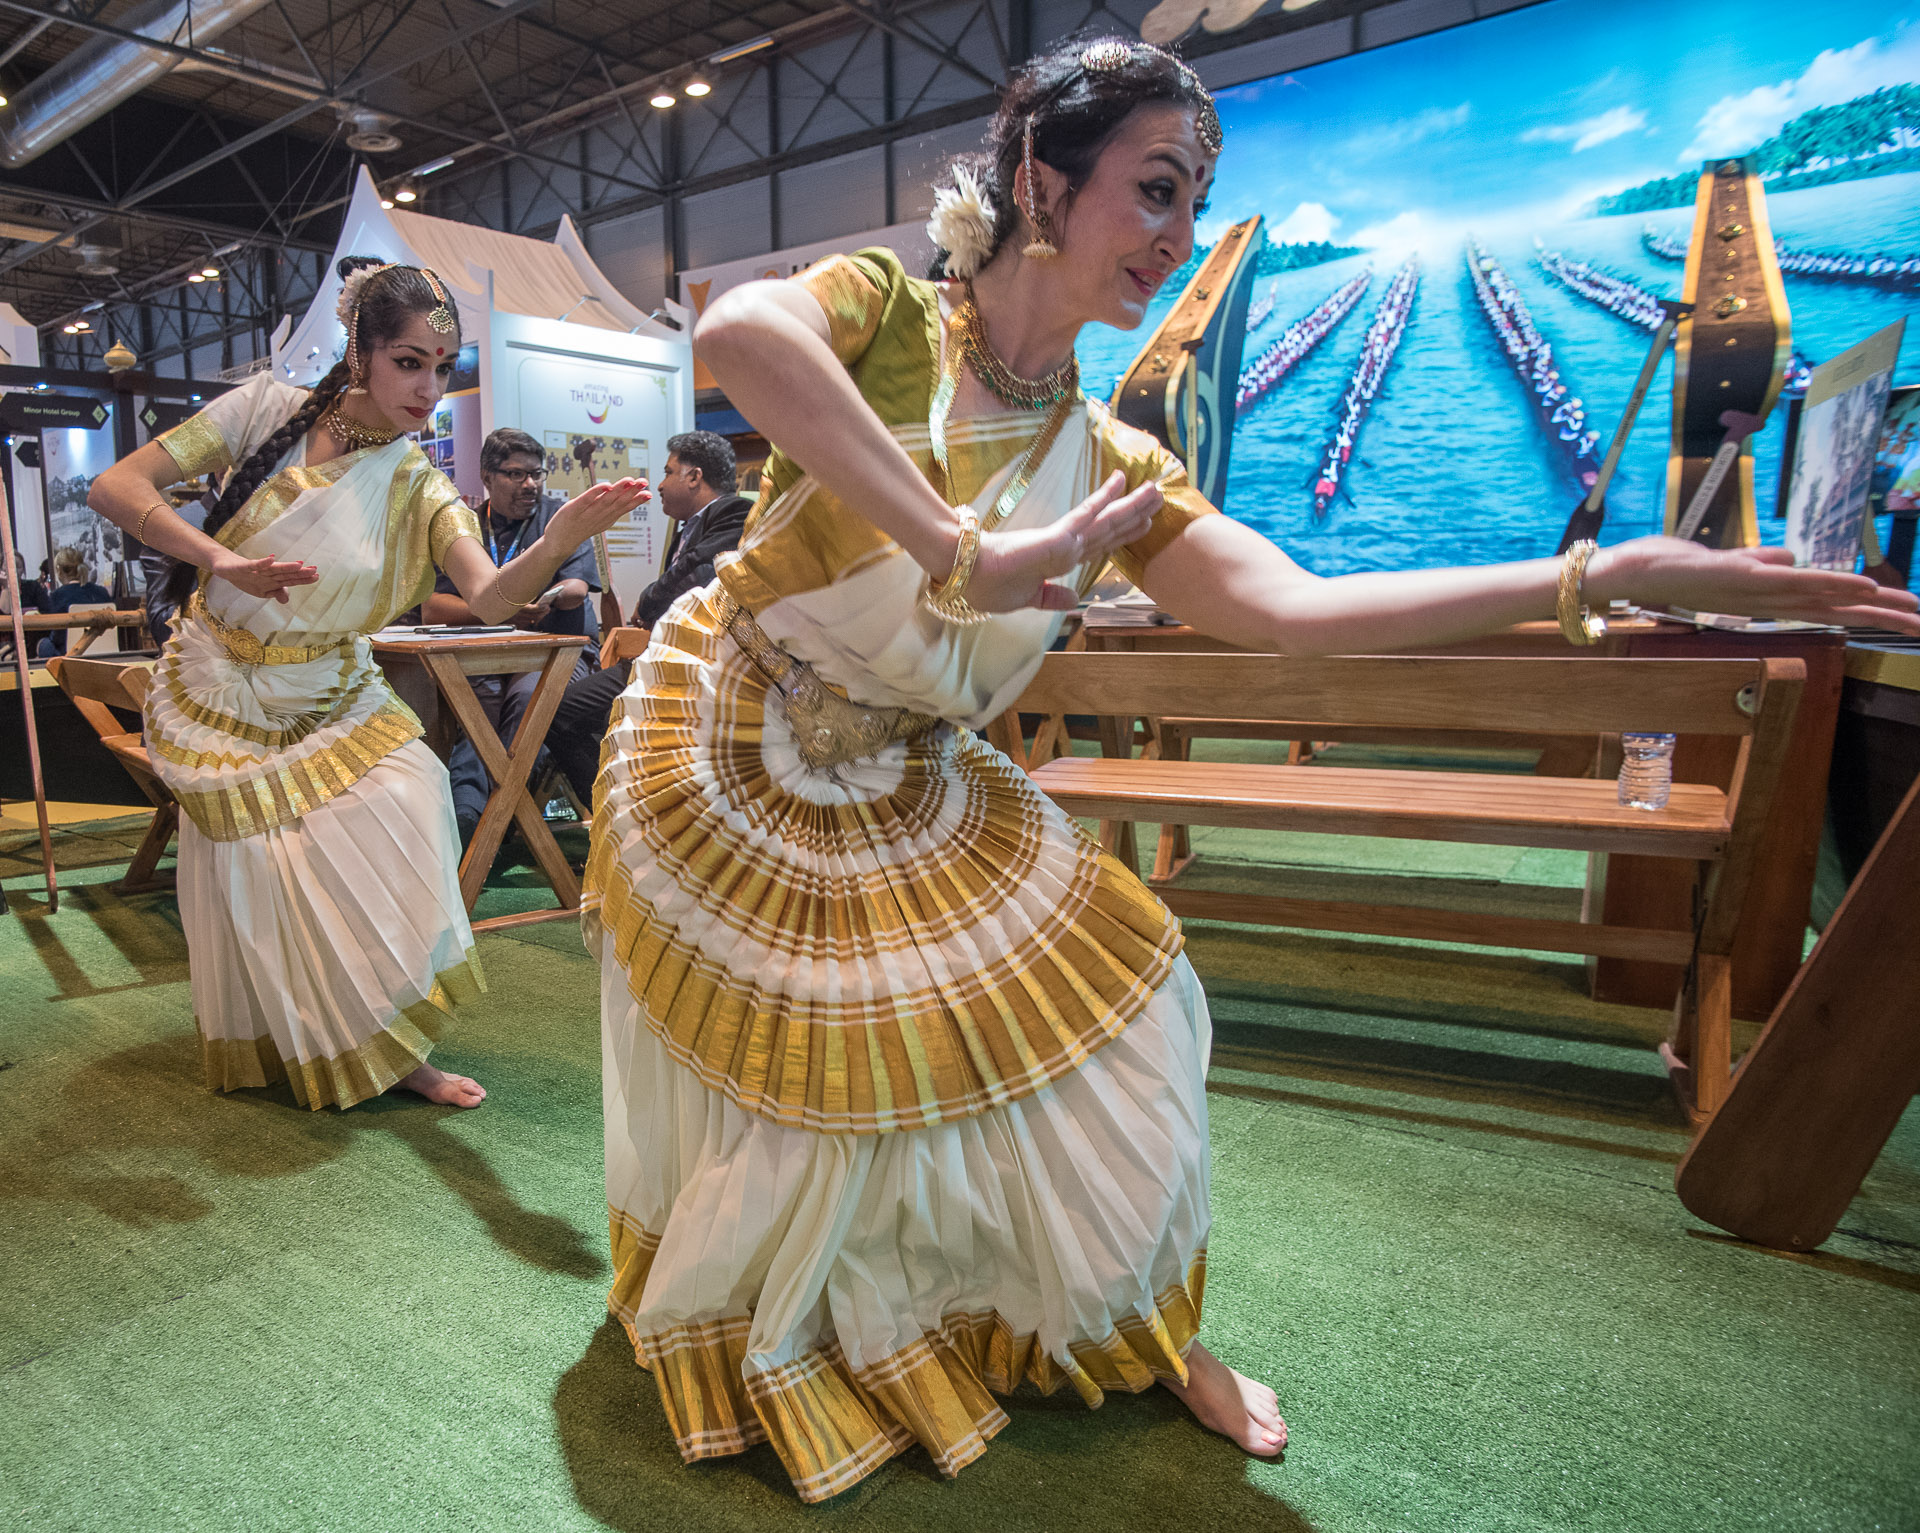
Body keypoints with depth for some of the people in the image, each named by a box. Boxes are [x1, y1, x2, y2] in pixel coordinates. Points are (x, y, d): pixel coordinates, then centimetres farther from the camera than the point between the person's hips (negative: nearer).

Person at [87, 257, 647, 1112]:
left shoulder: (420, 488, -11)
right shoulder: (268, 410, -12)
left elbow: (490, 599, -29)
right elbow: (114, 488, -15)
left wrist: (560, 540, -49)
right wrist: (226, 563, -31)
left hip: (329, 701, 2)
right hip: (219, 696, -1)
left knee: (406, 803, -14)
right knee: (266, 880, -6)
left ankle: (391, 1052, 4)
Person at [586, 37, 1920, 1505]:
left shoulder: (1108, 461, -5)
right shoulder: (885, 309, -16)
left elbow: (1293, 608, -16)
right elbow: (736, 330, -40)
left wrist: (1620, 569, -19)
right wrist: (962, 553, -43)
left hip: (913, 804, 4)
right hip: (725, 773, -3)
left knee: (1115, 1014, -3)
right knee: (789, 1099, 0)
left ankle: (1141, 1327, 24)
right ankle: (763, 1338, 36)